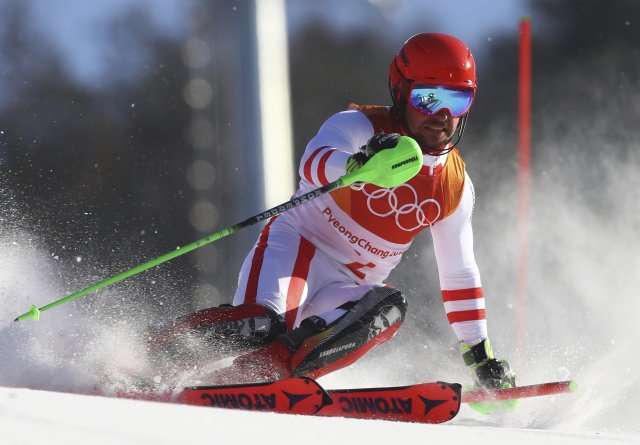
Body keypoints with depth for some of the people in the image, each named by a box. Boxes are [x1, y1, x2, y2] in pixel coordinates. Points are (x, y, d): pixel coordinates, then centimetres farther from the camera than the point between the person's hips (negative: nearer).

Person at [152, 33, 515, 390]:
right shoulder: (360, 126, -8)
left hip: (347, 291, 5)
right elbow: (315, 162, -30)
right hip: (297, 252, -4)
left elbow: (461, 277, 18)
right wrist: (359, 162, -53)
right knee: (263, 324, -36)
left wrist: (481, 354, 14)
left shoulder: (455, 188, 9)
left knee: (389, 308, -32)